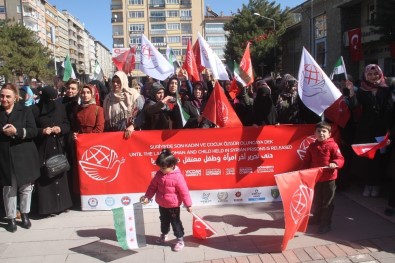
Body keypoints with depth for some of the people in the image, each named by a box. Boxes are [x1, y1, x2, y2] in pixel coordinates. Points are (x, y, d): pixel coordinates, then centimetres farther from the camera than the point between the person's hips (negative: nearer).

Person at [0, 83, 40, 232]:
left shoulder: (25, 110, 1)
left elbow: (33, 131, -7)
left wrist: (17, 131, -20)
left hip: (24, 156, -1)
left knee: (26, 187, 8)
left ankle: (25, 215, 25)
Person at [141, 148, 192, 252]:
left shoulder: (177, 176, -24)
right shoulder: (159, 174, -7)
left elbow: (184, 191, -18)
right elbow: (153, 186, 5)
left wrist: (188, 204, -14)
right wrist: (147, 196, 0)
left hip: (173, 205, -5)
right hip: (162, 204, 6)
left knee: (175, 222, 6)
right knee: (164, 220, 24)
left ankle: (180, 239, 21)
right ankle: (163, 235, 46)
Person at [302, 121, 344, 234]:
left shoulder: (332, 145, -11)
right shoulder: (312, 146, 3)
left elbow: (340, 159, -16)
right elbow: (307, 161, 10)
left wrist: (334, 164, -36)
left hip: (329, 178, -5)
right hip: (315, 178, 5)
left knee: (328, 202, 5)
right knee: (316, 200, 19)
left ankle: (326, 223, 14)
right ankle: (317, 218, 39)